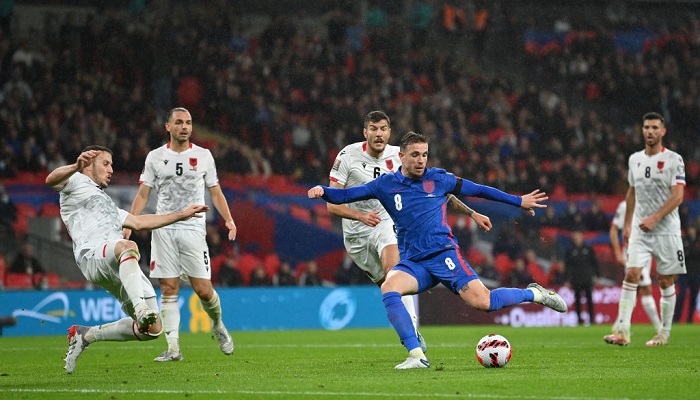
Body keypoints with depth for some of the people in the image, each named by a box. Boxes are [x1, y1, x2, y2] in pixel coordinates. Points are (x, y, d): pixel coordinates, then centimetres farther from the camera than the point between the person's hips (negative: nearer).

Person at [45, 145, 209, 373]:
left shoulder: (105, 203, 43)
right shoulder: (77, 182, 17)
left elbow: (139, 222, 45)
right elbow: (52, 180, -4)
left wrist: (182, 215, 45)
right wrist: (76, 166, -25)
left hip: (122, 268, 8)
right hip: (93, 255, -8)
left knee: (152, 329, 0)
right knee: (128, 247, -41)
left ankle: (86, 335, 17)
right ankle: (140, 308, -59)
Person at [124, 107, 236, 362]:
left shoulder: (203, 156, 8)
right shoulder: (155, 157, 7)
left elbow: (215, 192, 12)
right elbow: (143, 194, 8)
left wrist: (229, 219, -3)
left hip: (193, 228, 0)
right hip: (163, 229, 0)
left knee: (203, 290, -5)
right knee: (169, 289, -4)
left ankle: (218, 325, 25)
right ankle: (173, 348, -5)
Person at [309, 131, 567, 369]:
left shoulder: (439, 179, 7)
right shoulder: (386, 185, 9)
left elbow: (479, 191, 17)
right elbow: (345, 195, 9)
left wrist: (519, 201, 20)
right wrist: (323, 191, -12)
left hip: (443, 253, -2)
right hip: (412, 262, 2)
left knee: (482, 302, -20)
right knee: (388, 288, -30)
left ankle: (534, 294, 8)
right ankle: (417, 355, -29)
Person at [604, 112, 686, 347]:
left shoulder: (673, 160, -5)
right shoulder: (635, 160, 10)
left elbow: (678, 196, -13)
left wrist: (655, 218, -22)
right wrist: (627, 225, 18)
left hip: (666, 230, -3)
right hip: (639, 229, 3)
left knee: (666, 281, 2)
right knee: (631, 275, -12)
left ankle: (664, 333, 13)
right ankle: (623, 331, -18)